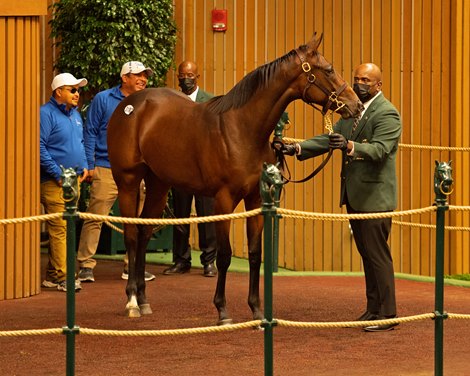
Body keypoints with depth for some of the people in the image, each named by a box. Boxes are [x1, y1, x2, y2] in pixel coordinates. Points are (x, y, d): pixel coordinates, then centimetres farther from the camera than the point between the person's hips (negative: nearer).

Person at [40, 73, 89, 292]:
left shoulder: (75, 114, 16)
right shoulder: (46, 114, -11)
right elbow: (40, 148, -17)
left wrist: (84, 166, 10)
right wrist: (58, 173, -19)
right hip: (55, 182, -9)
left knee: (62, 228, 11)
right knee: (59, 228, -10)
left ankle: (52, 276, 17)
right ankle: (62, 277, -9)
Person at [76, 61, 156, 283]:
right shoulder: (103, 100, 1)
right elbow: (90, 133, 1)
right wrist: (90, 165, -6)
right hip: (106, 170, -4)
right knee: (95, 218, -7)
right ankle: (85, 266, -1)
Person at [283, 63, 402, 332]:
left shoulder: (387, 114, -13)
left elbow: (379, 149, -26)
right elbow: (330, 138, 11)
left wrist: (349, 146, -42)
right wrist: (298, 148, -2)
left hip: (374, 196, -9)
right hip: (354, 196, 9)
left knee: (378, 255, -6)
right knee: (367, 254, 15)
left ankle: (387, 314, 0)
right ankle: (373, 309, 22)